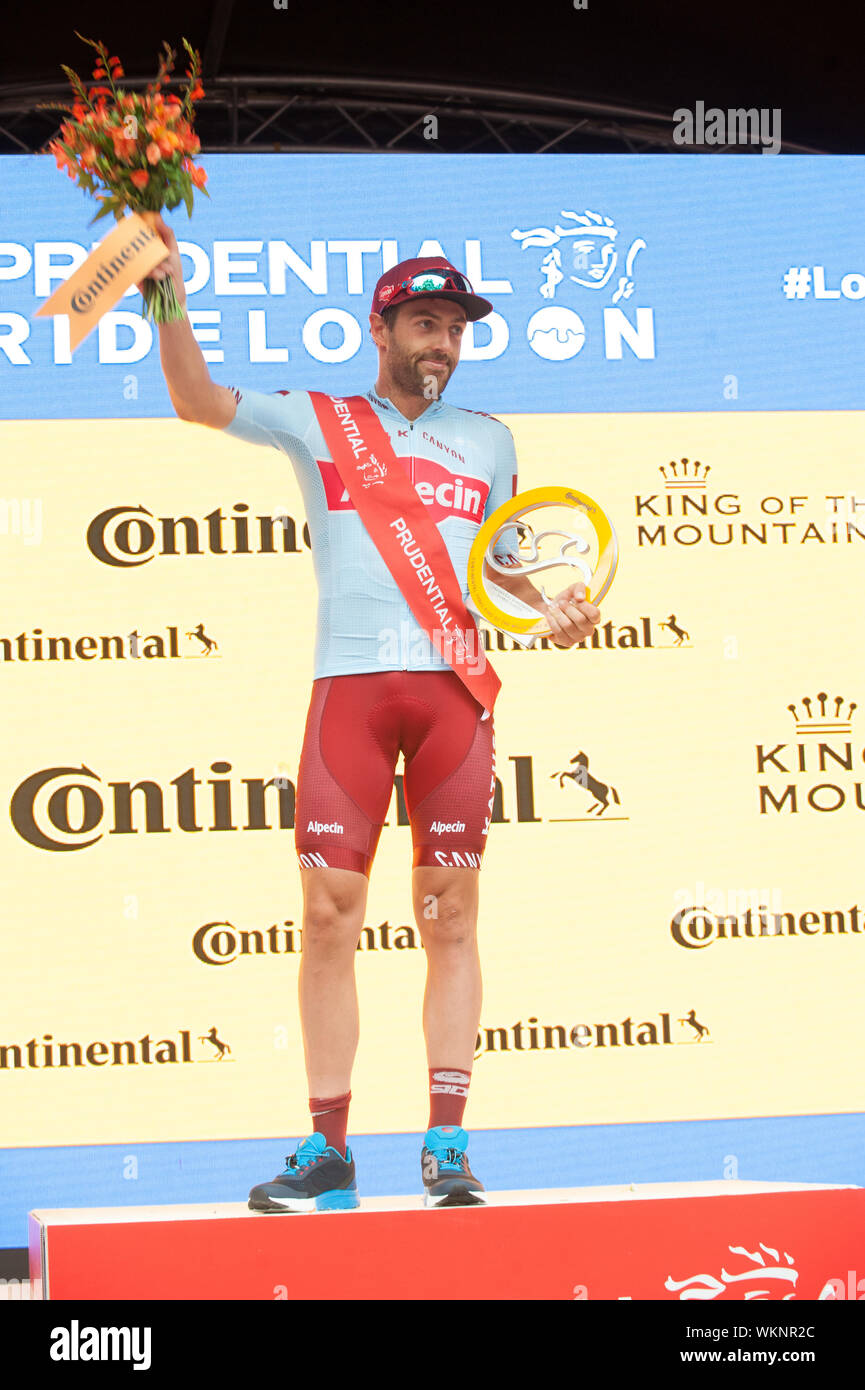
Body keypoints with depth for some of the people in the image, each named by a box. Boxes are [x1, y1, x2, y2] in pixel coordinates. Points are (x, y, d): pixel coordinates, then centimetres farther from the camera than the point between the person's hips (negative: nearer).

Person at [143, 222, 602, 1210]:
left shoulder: (488, 442, 19)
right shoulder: (317, 421, 12)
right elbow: (197, 401, 2)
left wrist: (553, 605, 8)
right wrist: (167, 291, -10)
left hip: (456, 687, 2)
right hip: (349, 684, -2)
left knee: (451, 914, -1)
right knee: (329, 911, -5)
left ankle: (446, 1147, 3)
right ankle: (327, 1152, 1)